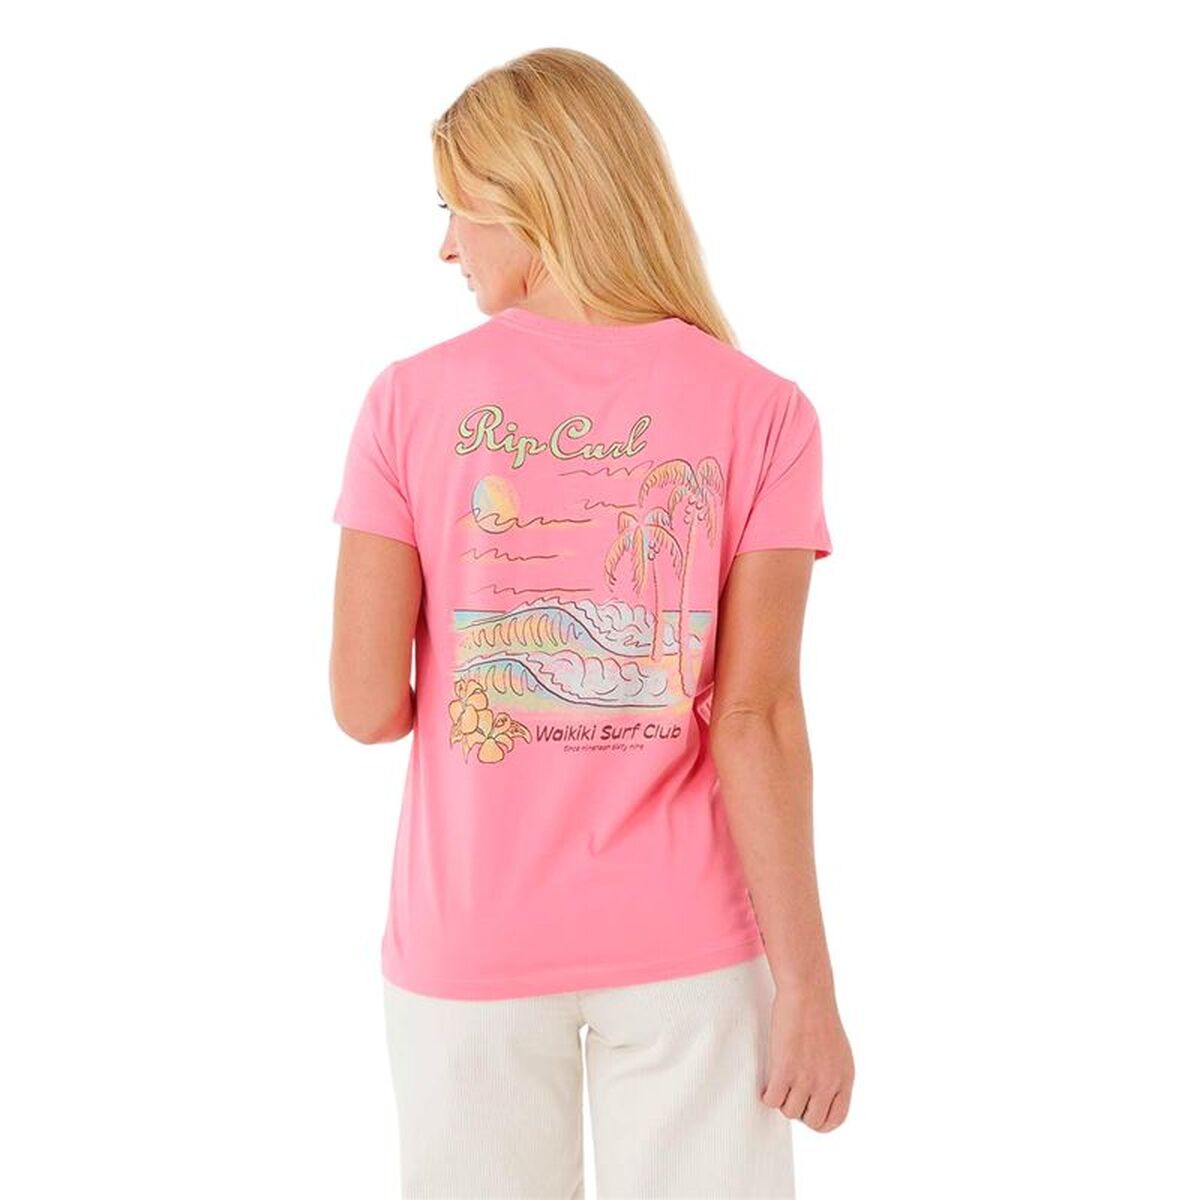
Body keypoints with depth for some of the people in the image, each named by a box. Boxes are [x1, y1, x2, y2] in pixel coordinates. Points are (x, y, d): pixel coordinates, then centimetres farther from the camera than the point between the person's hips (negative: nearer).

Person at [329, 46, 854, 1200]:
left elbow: (368, 707, -9)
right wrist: (808, 985, -7)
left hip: (468, 944, 1)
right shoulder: (760, 411, -10)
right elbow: (758, 717, -14)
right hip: (683, 946, 0)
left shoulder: (411, 399, -9)